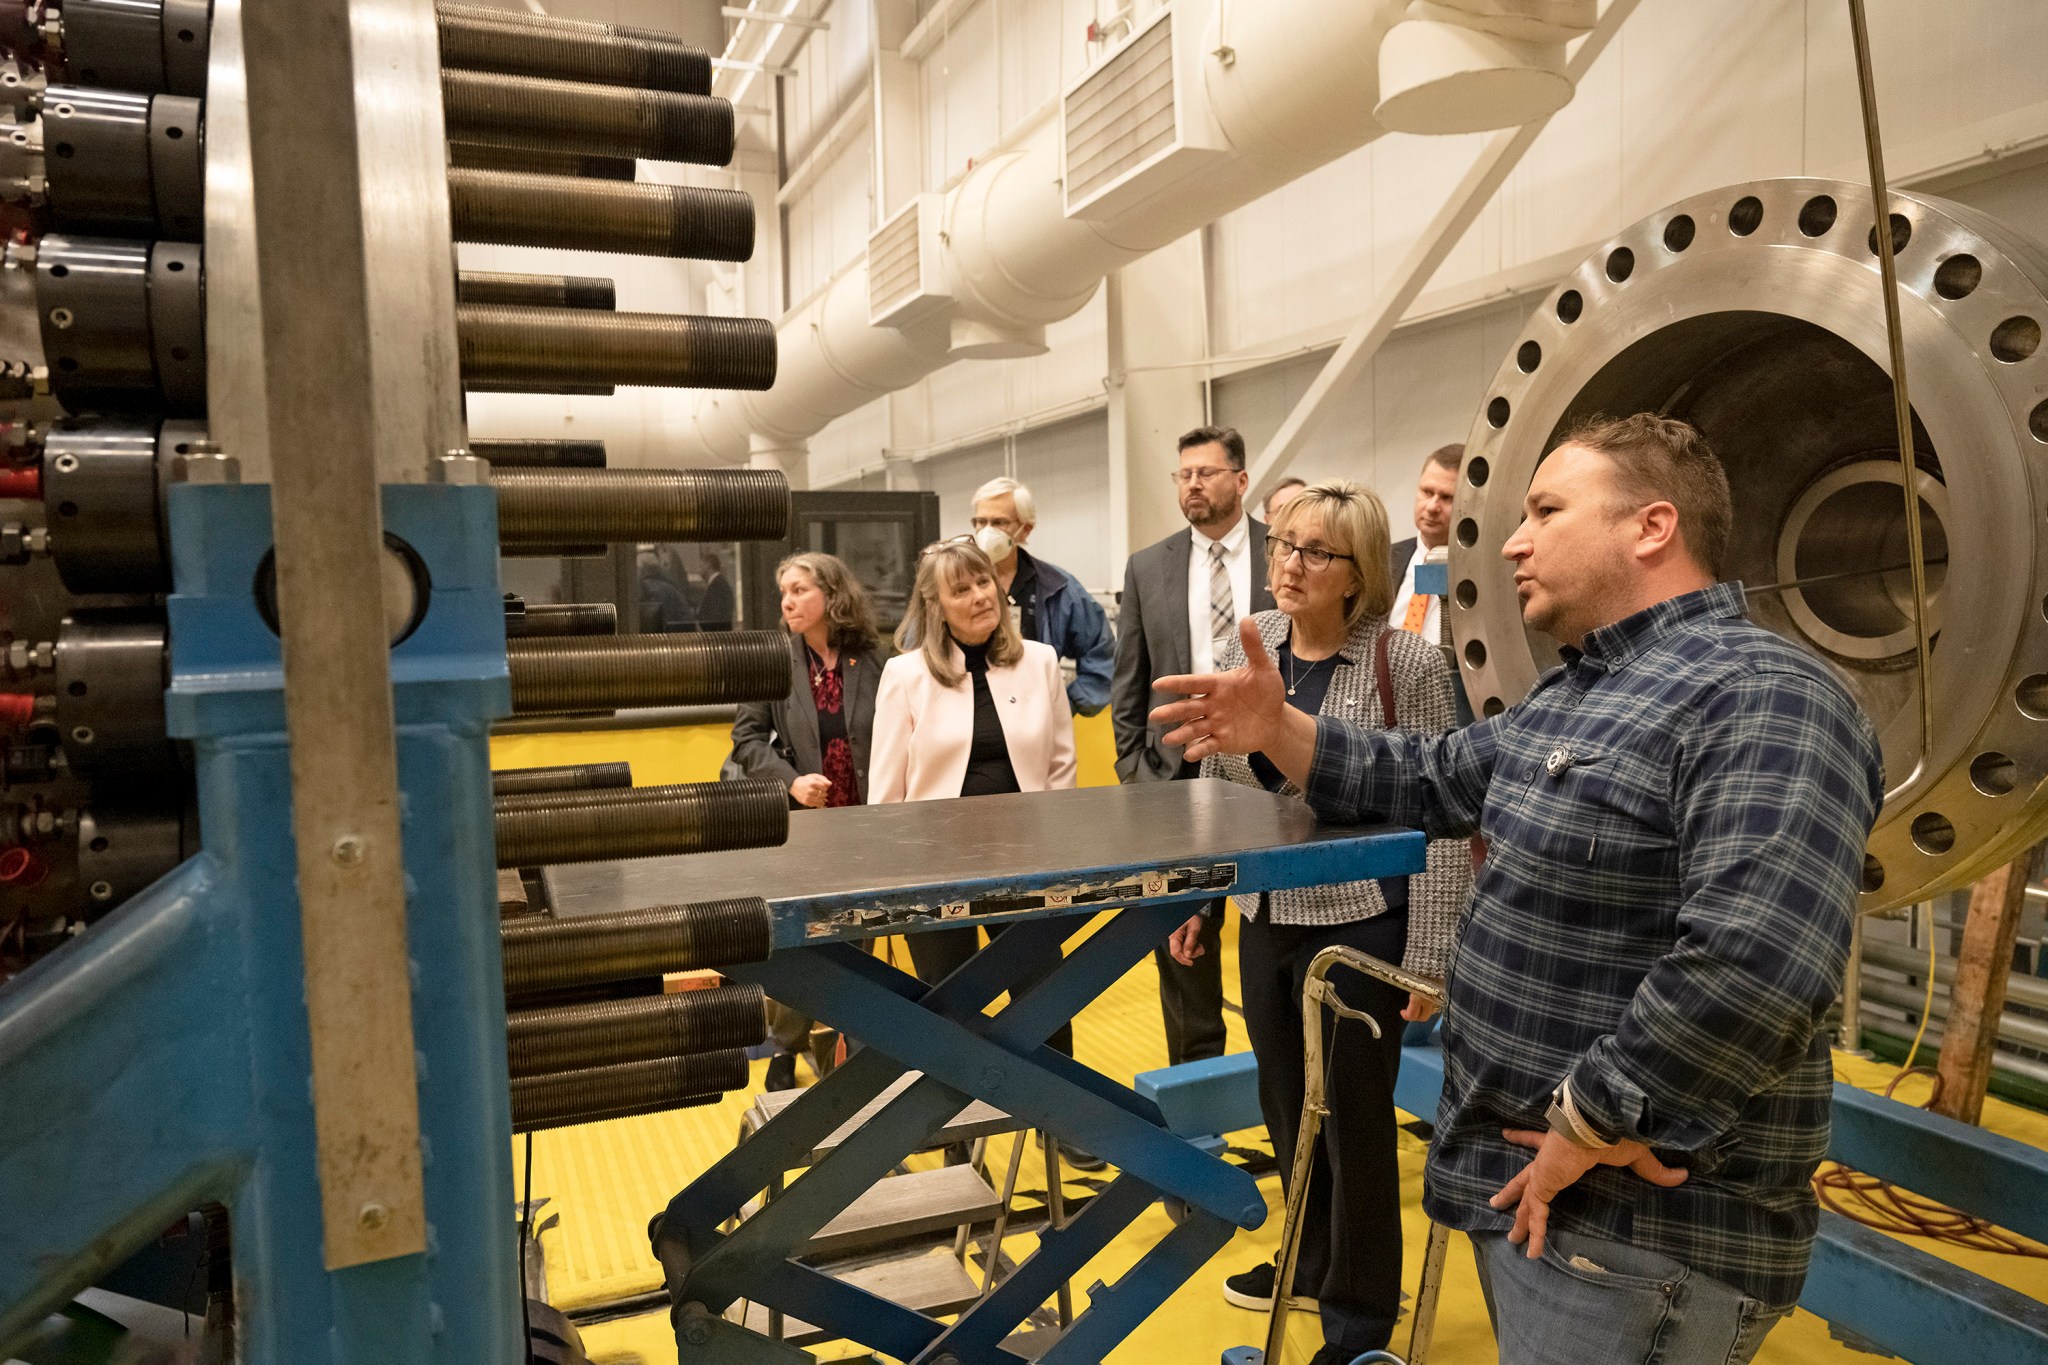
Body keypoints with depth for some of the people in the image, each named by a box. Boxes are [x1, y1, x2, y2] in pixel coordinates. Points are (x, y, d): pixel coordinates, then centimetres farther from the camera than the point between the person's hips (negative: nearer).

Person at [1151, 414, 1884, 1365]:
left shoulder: (1760, 699, -21)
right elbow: (1431, 780, 21)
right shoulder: (1573, 693, 12)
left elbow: (1756, 966, -33)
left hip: (1636, 1234, -9)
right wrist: (1279, 732, 5)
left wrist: (1590, 1120, -24)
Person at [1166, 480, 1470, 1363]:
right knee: (1286, 1108, 20)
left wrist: (1430, 956, -14)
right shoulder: (1246, 648, 0)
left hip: (1362, 924, -5)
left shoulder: (1407, 666, -15)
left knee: (1355, 1120, 9)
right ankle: (1311, 1264, 45)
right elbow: (1212, 787, 10)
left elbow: (1442, 821, -13)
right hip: (1265, 918, 5)